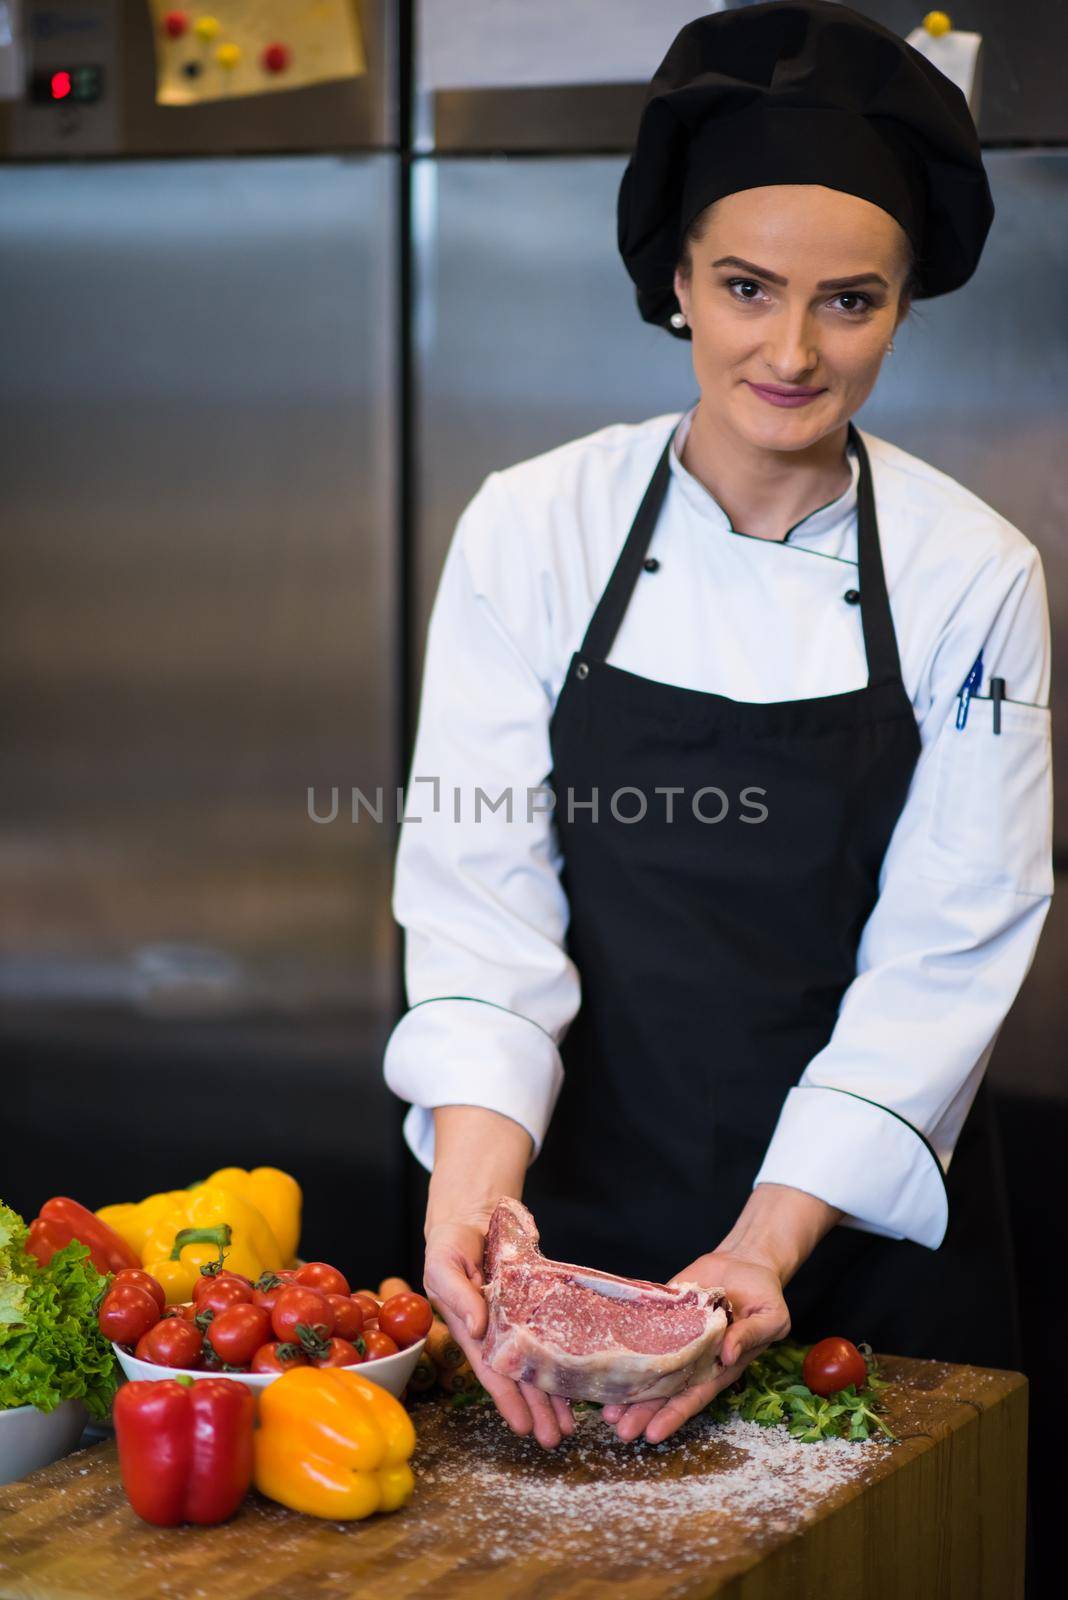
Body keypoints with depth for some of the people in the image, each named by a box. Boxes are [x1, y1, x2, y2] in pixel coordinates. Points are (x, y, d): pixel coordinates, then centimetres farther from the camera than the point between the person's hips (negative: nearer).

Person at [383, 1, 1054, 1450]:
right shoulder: (532, 529, -7)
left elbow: (945, 952, -9)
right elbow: (481, 882, -12)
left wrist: (770, 1243, -21)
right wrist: (473, 1181, -28)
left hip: (861, 1231, 0)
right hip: (579, 1193, 0)